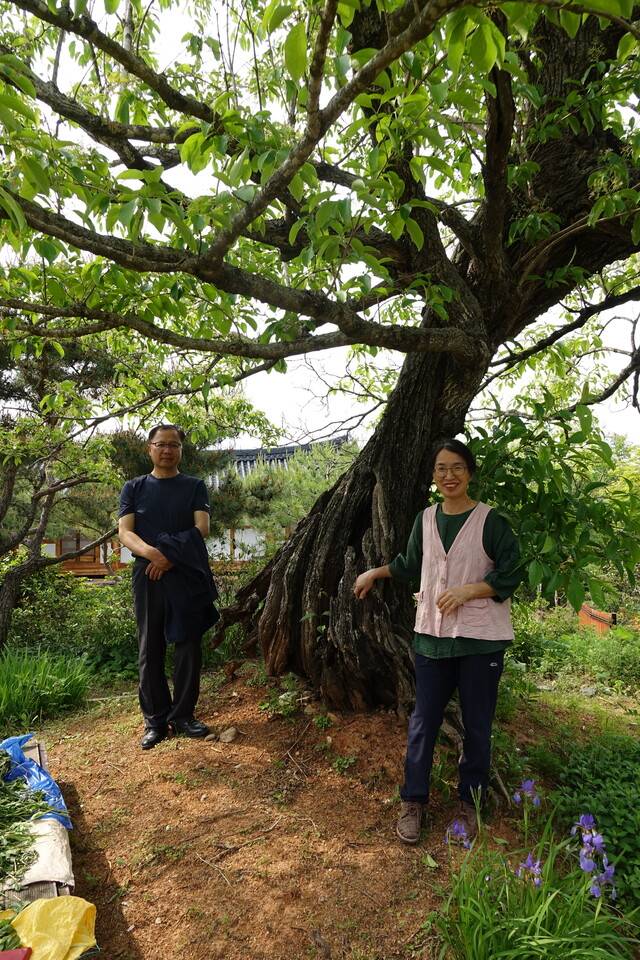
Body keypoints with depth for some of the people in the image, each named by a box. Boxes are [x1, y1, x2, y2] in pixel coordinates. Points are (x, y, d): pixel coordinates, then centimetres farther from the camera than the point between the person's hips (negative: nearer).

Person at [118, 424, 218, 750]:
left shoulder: (194, 486, 8)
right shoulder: (134, 488, 9)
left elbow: (201, 529, -4)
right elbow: (124, 532, -2)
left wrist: (171, 557, -16)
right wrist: (152, 552, -22)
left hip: (188, 577, 0)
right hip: (147, 577, 1)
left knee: (188, 647, 4)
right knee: (150, 650, 5)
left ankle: (183, 716, 18)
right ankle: (155, 720, 17)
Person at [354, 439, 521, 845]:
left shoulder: (491, 520, -9)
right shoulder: (426, 519, 6)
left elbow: (509, 575, -8)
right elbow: (411, 564, 21)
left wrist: (467, 590, -19)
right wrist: (374, 573, 20)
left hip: (481, 639, -3)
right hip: (432, 634, 4)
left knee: (477, 724, 11)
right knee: (423, 721, 10)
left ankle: (470, 803, 31)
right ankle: (413, 801, 26)